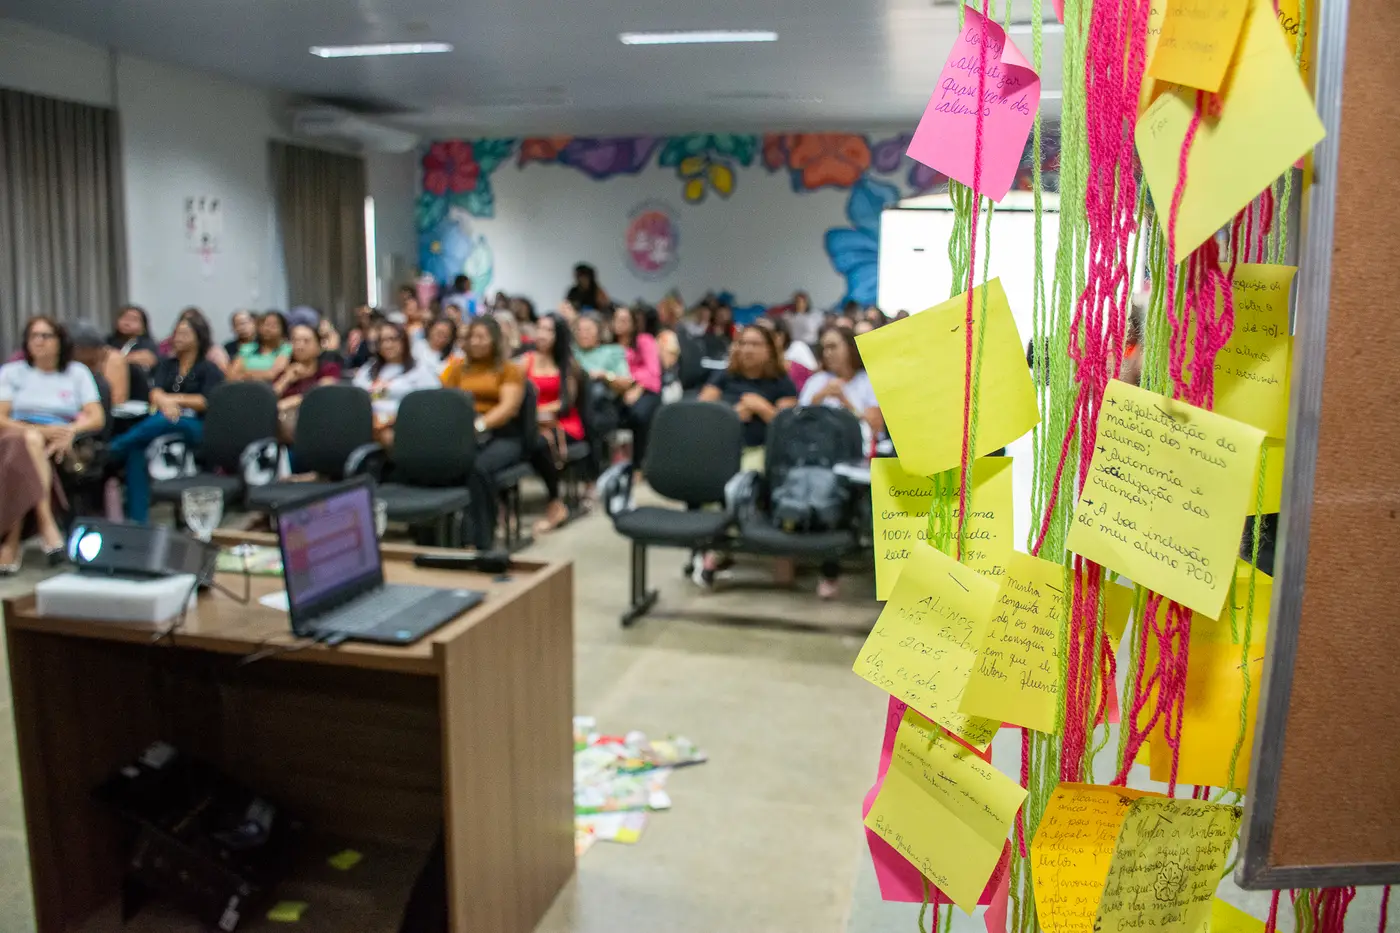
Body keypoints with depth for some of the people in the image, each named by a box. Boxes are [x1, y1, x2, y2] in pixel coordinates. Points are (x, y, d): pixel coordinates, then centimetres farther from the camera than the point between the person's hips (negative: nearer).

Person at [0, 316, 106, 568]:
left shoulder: (77, 372, 15)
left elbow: (97, 418, 5)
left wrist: (70, 430, -17)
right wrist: (38, 430, -17)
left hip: (57, 443, 0)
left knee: (22, 459, -35)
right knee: (30, 441, -38)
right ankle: (46, 524, -45)